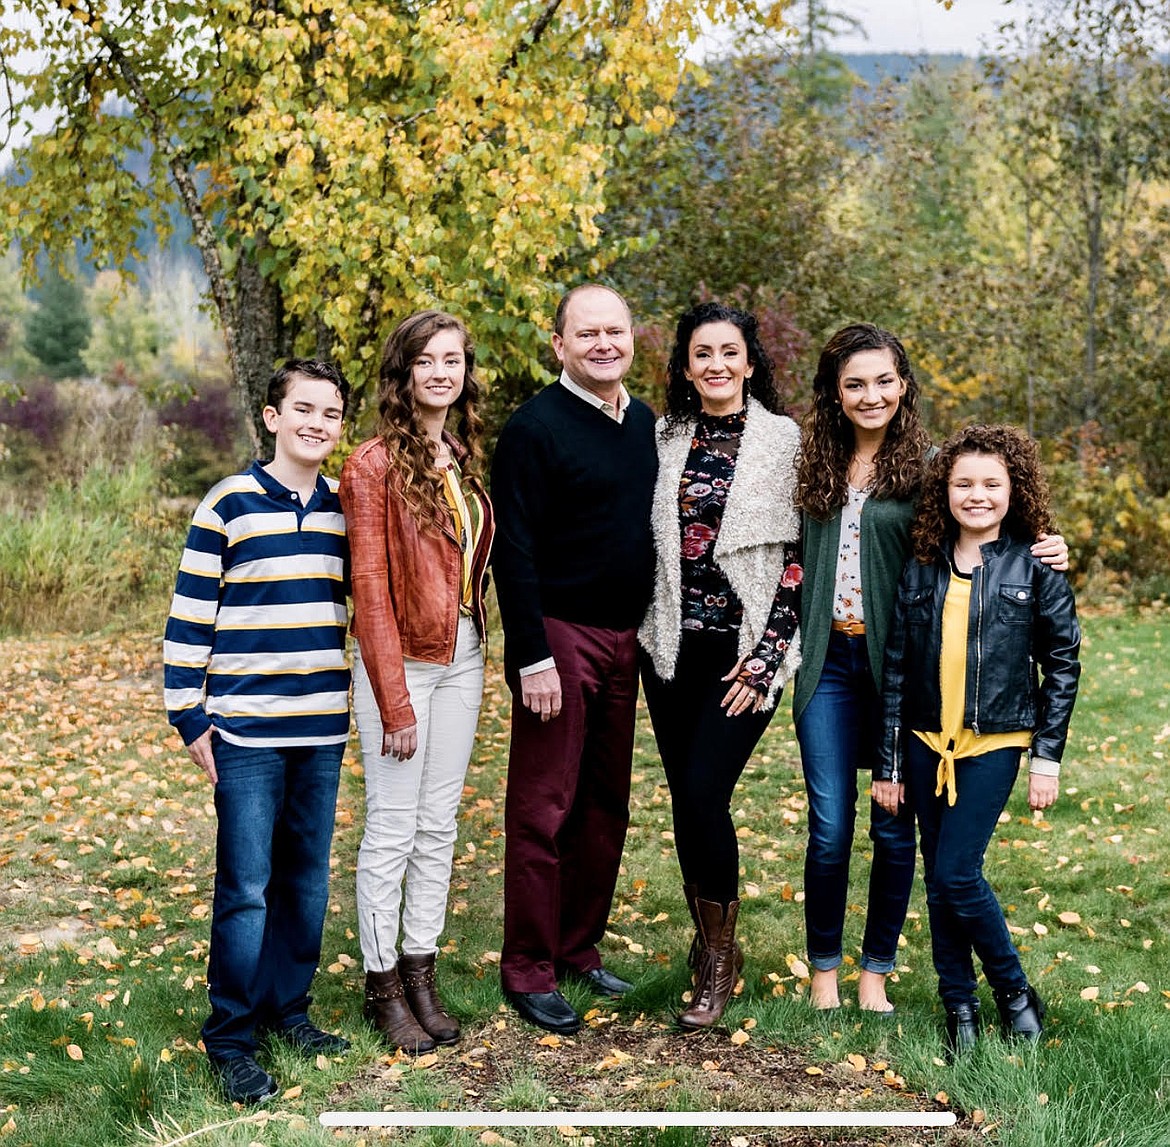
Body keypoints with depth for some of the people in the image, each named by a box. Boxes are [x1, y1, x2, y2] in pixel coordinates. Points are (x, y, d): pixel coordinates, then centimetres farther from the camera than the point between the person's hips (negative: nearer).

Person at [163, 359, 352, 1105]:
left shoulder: (346, 508, 8)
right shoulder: (230, 504, -5)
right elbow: (191, 615, -4)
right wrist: (189, 717, -5)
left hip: (324, 729, 4)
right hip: (247, 730, -4)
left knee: (308, 879, 11)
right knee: (246, 887, -3)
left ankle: (288, 1007, 26)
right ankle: (230, 1037, 8)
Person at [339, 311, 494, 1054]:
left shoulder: (467, 461, 9)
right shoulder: (375, 464, -10)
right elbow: (370, 588, -13)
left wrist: (480, 652, 5)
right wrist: (395, 702, -14)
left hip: (463, 658, 6)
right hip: (399, 660, -6)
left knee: (440, 826, 12)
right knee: (393, 831, 1)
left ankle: (422, 974, 23)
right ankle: (384, 986, 15)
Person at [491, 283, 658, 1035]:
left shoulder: (645, 424, 11)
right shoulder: (535, 428, -11)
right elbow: (514, 551, -14)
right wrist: (532, 656, -18)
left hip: (623, 638, 7)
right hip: (559, 635, -7)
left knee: (607, 803, 13)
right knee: (544, 809, -1)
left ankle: (579, 948, 26)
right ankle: (529, 970, 9)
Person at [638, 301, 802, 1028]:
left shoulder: (784, 440, -3)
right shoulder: (666, 437, 7)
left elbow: (799, 557, -6)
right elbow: (648, 540, 13)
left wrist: (763, 659, -10)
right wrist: (650, 630, 6)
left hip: (746, 647, -4)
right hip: (673, 643, 4)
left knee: (705, 792, -11)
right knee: (685, 797, 7)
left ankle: (720, 956, 7)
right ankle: (710, 942, 24)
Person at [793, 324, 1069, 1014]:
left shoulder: (927, 464, -2)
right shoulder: (817, 466, 9)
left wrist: (1046, 557, -19)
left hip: (898, 665, -2)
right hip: (828, 663, 2)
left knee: (894, 827, 6)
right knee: (829, 827, 2)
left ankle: (876, 970, 22)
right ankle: (824, 969, 18)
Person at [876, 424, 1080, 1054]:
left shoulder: (1036, 566, -4)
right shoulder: (922, 566, 3)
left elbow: (1062, 663, 0)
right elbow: (896, 667, 5)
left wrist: (1047, 755, -4)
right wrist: (889, 762, 4)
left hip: (994, 743, -3)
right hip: (927, 741, 4)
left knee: (957, 874, -9)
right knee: (938, 881, 8)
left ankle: (1014, 990, 13)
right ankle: (959, 1004, 22)